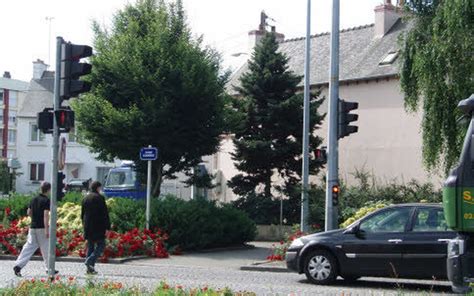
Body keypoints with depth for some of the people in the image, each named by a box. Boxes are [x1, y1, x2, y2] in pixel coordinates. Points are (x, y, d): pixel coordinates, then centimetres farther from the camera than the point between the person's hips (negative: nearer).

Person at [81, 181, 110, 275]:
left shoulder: (86, 198, 11)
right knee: (101, 245, 0)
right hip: (98, 227, -7)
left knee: (90, 246, 11)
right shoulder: (100, 198, -10)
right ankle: (90, 261, -19)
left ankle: (90, 268, 10)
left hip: (88, 227, 7)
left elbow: (82, 214, 17)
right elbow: (105, 214, -11)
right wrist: (107, 227, -7)